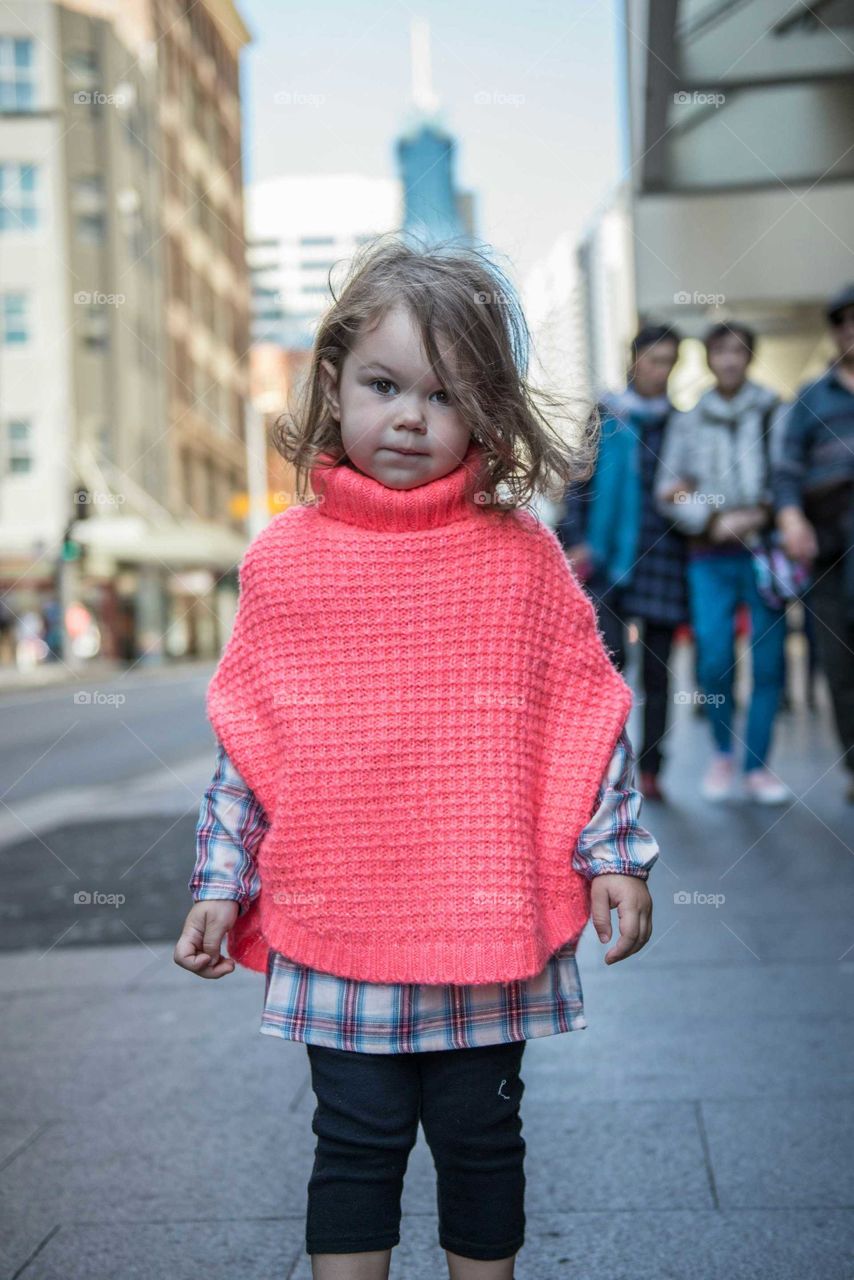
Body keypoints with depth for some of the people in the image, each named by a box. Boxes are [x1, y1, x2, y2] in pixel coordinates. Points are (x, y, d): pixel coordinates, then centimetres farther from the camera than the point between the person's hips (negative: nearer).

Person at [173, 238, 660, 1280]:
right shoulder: (283, 558, -2)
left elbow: (588, 711, 2)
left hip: (490, 918, 0)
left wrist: (614, 856, 1)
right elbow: (243, 737, 4)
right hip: (334, 925, 0)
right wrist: (218, 884, 5)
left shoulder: (521, 553, -4)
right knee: (356, 1142, 11)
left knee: (481, 1138, 15)